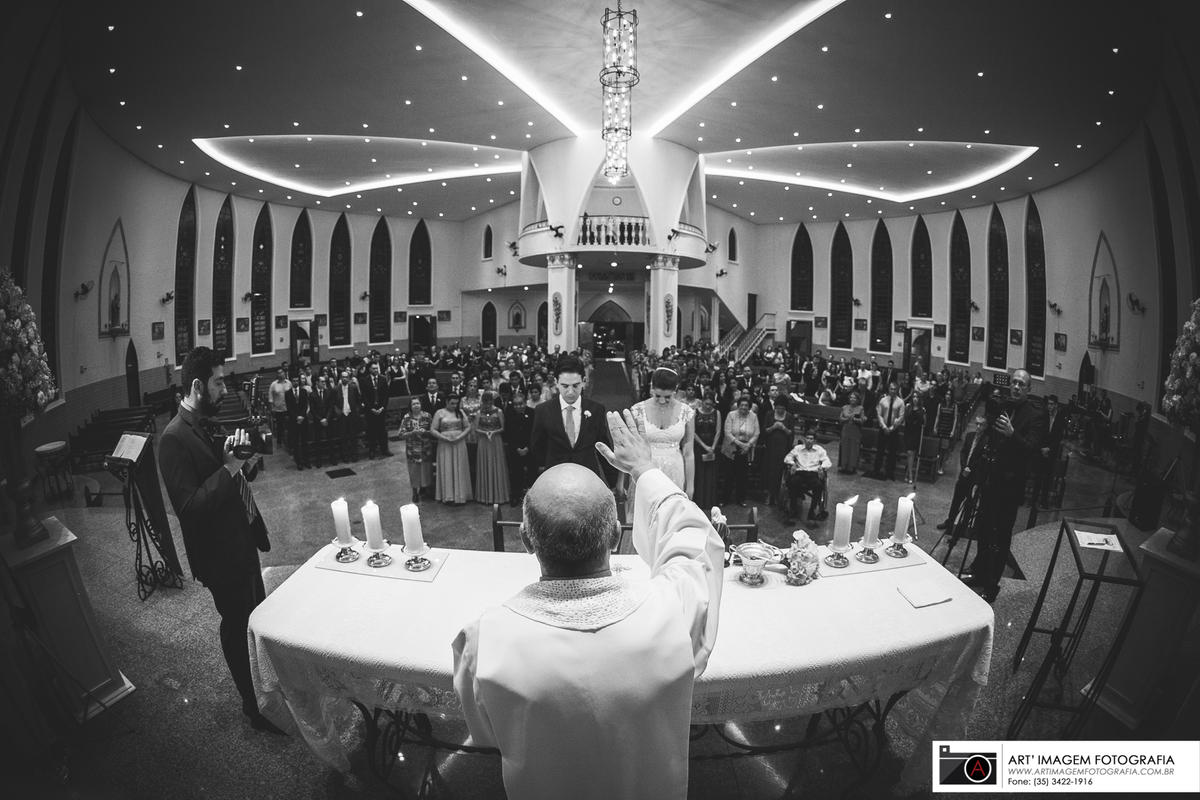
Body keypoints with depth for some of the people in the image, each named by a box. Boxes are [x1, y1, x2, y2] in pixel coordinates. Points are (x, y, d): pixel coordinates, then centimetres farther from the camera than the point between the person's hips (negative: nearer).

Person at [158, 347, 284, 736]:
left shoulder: (210, 423, 4)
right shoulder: (175, 437, -21)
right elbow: (188, 507, -26)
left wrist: (247, 462, -7)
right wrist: (229, 467, -29)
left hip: (243, 537, 8)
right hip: (220, 550, -8)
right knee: (237, 625, 9)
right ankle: (254, 708, 28)